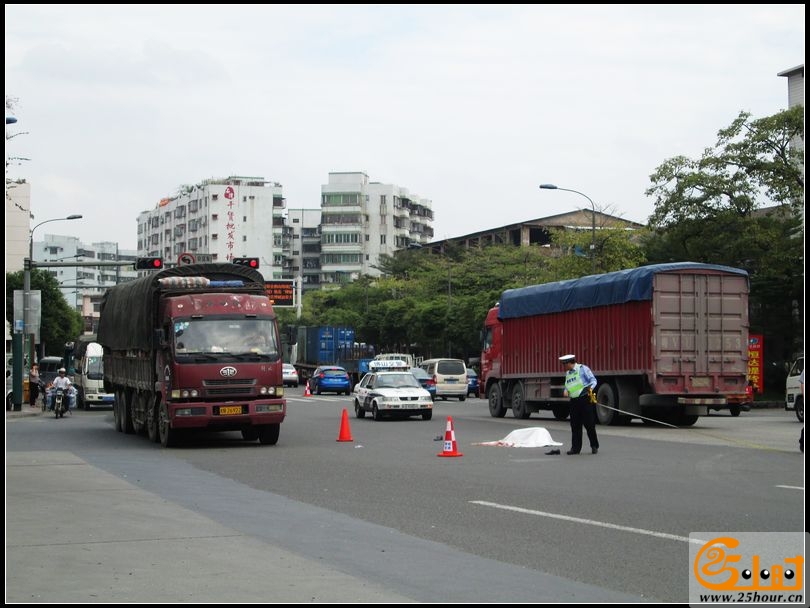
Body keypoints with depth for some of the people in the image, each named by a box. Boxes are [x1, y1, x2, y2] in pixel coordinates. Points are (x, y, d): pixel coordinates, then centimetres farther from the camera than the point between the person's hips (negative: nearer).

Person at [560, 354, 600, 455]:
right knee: (575, 425, 4)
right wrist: (565, 391, 2)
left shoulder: (583, 369, -3)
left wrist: (591, 388, -24)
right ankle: (575, 448, 8)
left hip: (585, 399, -6)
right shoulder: (567, 373, 17)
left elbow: (593, 380, -4)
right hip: (574, 400, 6)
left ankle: (594, 446, 7)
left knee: (589, 424, -4)